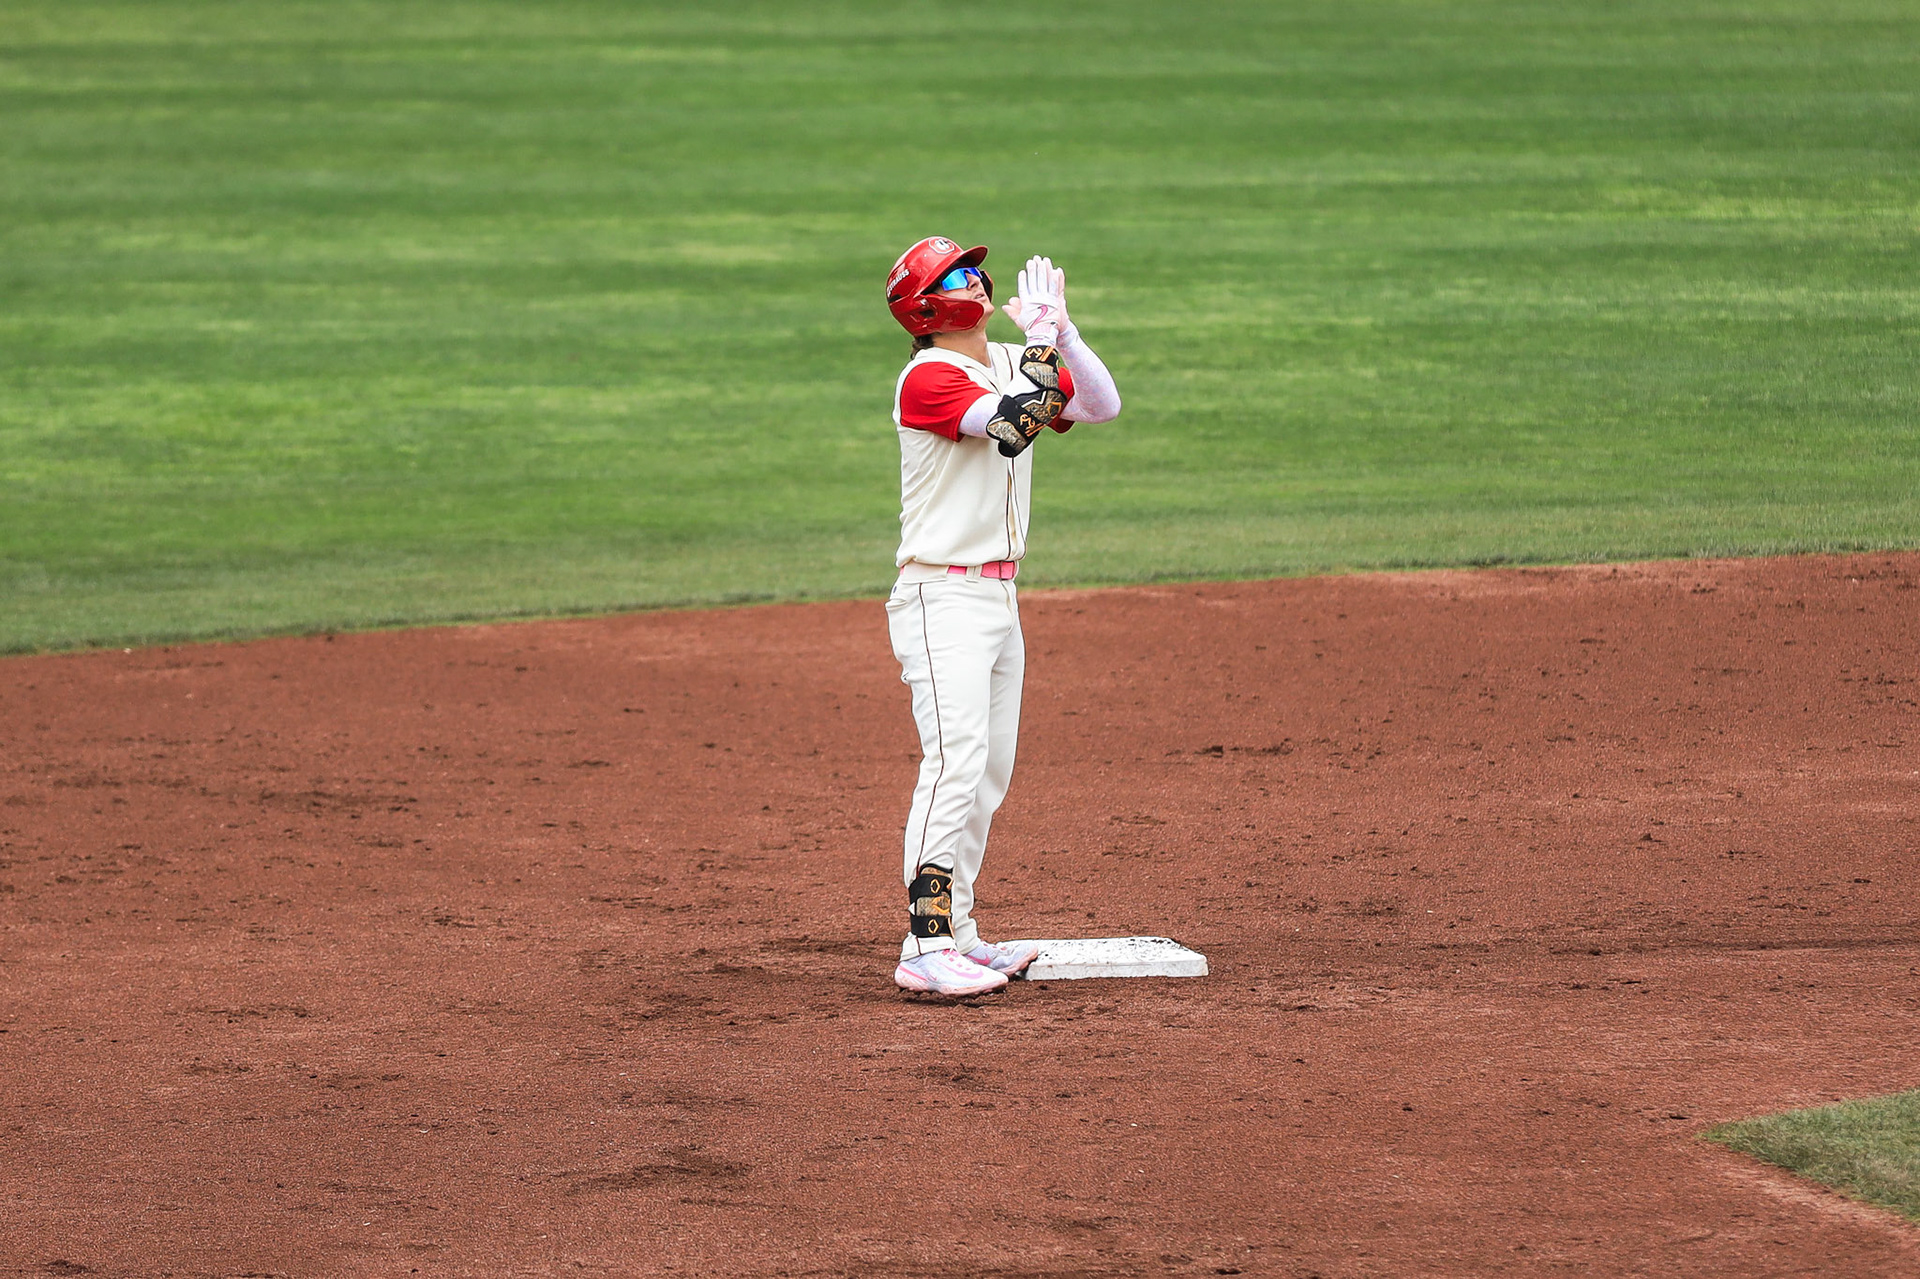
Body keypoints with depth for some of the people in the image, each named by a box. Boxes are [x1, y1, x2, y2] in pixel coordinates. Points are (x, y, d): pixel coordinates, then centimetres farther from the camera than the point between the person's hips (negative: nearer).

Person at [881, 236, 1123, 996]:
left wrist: (1060, 331, -8)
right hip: (942, 598, -9)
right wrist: (1043, 333, -21)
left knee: (989, 774, 11)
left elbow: (1101, 406, 4)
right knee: (956, 764, -17)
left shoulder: (1012, 364, 11)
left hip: (999, 595, 9)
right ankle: (925, 951, -21)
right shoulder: (928, 378, -14)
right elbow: (1014, 423, -28)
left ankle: (954, 934, 17)